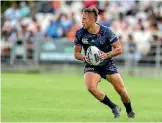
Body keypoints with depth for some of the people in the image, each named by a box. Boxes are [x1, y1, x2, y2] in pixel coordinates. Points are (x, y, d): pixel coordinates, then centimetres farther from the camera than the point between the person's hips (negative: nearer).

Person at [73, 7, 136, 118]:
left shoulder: (106, 31, -15)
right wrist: (84, 58, -20)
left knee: (121, 89, -4)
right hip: (91, 66, 1)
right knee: (91, 87, -27)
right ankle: (114, 107, -8)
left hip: (107, 64, -1)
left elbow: (119, 49, -9)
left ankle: (130, 111, 27)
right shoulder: (80, 33, -10)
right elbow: (76, 53, 1)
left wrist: (107, 55, -25)